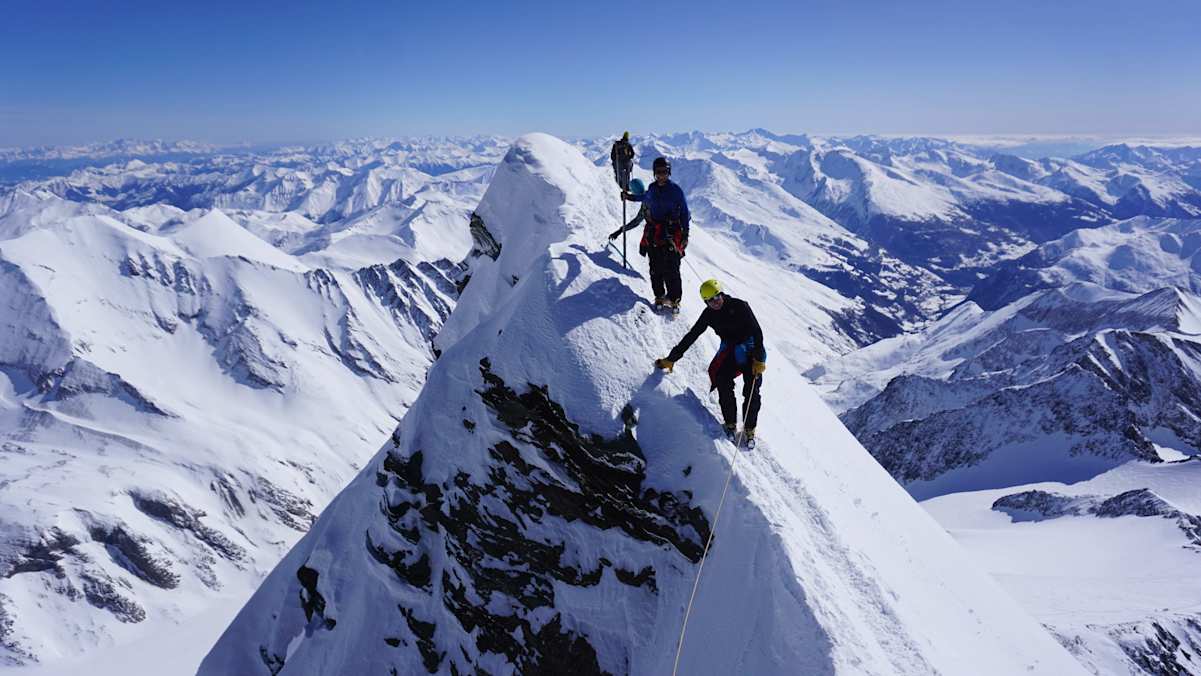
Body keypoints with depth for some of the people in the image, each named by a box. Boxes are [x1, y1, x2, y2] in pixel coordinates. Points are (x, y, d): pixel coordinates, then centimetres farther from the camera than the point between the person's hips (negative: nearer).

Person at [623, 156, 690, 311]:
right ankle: (659, 296, 20)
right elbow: (645, 197, 33)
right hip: (653, 235, 5)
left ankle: (674, 298, 7)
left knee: (671, 270, -5)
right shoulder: (652, 188, 9)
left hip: (672, 236, -4)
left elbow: (685, 213, -1)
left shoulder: (676, 190, -5)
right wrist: (630, 197, 47)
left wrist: (685, 235, -4)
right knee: (655, 269, 7)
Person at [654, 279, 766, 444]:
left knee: (751, 391, -8)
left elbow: (757, 331, -16)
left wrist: (759, 359, -23)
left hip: (750, 349, -3)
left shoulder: (739, 306, -16)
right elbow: (691, 336, 2)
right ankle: (730, 423, -4)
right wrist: (671, 359, 0)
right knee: (722, 381, -19)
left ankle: (749, 429, 9)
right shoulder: (709, 315, -3)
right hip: (729, 349, 3)